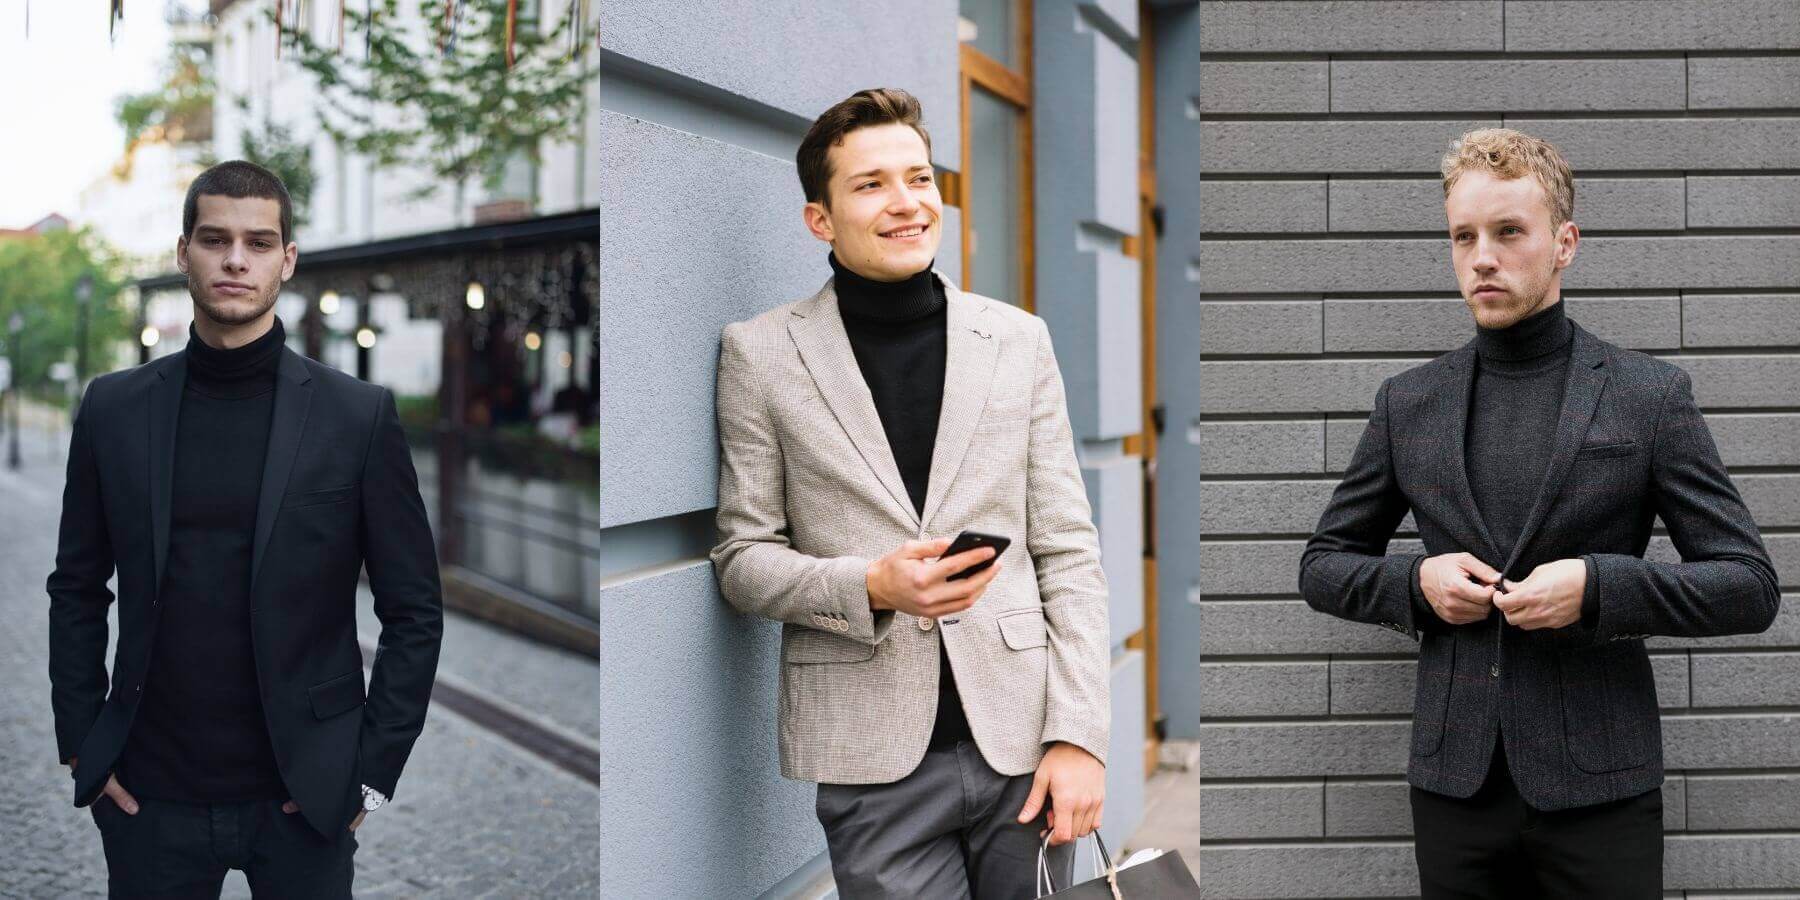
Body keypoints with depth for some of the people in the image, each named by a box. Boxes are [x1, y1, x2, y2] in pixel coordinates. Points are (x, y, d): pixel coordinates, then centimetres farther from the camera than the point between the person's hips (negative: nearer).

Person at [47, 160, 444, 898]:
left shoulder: (359, 416, -5)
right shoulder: (112, 408, 2)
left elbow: (414, 610, -2)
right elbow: (77, 590, 10)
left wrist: (374, 770, -6)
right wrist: (80, 743, 3)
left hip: (302, 797, -1)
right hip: (151, 796, 2)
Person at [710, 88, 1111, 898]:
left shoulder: (1018, 339, 6)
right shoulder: (760, 353, 2)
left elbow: (1068, 554, 5)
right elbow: (741, 555, 3)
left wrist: (1079, 734, -3)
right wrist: (869, 586, -15)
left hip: (1021, 738, 2)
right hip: (875, 756, -2)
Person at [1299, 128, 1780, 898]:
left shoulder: (1651, 395, -1)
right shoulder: (1408, 403, 6)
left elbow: (1750, 586, -2)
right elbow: (1323, 566, 13)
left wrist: (1598, 587, -17)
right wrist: (1414, 582, -7)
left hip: (1597, 785, -2)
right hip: (1453, 781, 2)